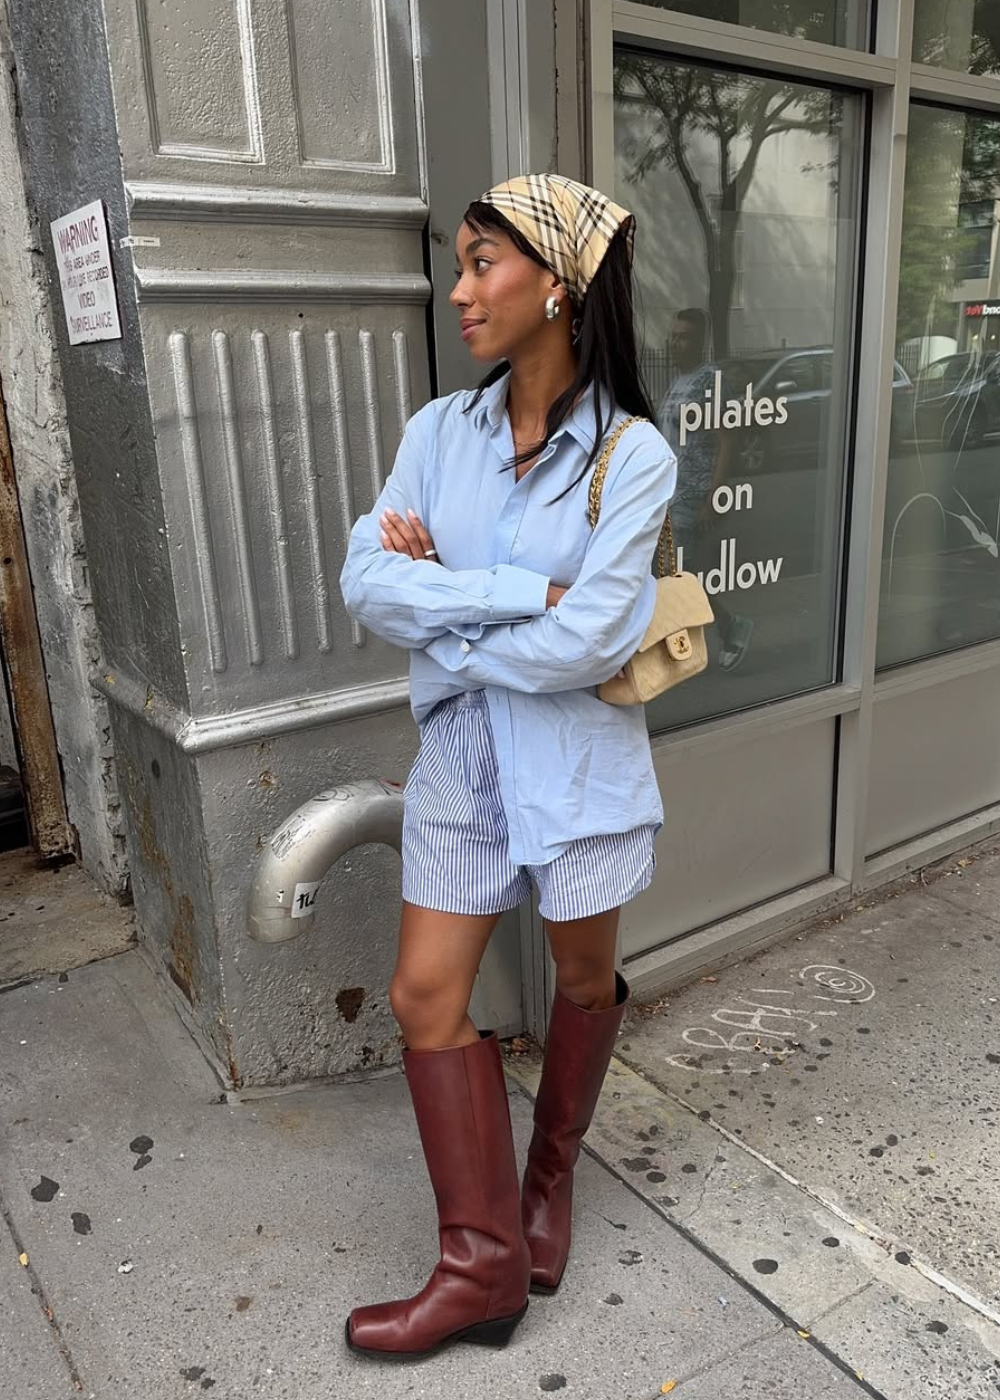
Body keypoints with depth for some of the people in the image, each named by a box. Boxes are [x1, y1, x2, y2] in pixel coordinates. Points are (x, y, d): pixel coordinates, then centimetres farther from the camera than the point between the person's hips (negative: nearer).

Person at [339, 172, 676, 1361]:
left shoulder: (633, 453, -12)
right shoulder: (440, 430, 0)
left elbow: (586, 643, -21)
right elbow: (367, 582, -11)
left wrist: (440, 603, -11)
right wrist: (521, 594, -20)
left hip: (578, 760, -3)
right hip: (460, 752, 4)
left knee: (584, 978, 15)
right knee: (426, 993, 4)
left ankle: (551, 1173, 45)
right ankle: (483, 1260, 21)